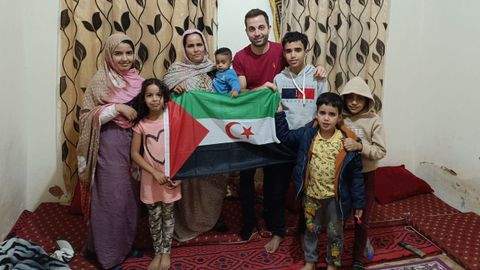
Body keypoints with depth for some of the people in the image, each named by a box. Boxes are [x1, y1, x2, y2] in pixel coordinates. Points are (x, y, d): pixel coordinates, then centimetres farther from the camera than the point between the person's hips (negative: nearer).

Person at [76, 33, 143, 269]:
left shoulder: (136, 79, 8)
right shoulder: (101, 80, -9)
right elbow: (88, 116, -14)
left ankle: (125, 246, 30)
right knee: (112, 198, -1)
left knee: (129, 197, 13)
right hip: (110, 144, -6)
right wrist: (117, 107, -22)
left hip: (132, 141, 6)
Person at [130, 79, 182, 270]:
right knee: (154, 216, 11)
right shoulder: (140, 124, -6)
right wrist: (154, 172, -12)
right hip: (151, 179, 0)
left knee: (168, 215, 12)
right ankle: (157, 252, 29)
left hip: (171, 177, 0)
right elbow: (135, 153, -4)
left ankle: (166, 252, 29)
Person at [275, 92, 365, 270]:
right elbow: (284, 136, 5)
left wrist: (358, 202, -7)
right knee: (311, 230, 20)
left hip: (334, 196, -2)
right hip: (311, 194, 2)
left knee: (335, 233, 18)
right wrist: (279, 112, -3)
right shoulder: (307, 134, -10)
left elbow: (355, 174, -10)